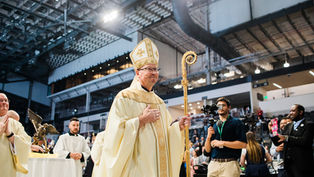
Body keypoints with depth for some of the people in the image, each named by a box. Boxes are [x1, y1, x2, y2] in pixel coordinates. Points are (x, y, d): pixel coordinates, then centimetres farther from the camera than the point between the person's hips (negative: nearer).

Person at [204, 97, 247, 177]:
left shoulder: (236, 123, 5)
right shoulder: (213, 127, 17)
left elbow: (243, 144, -8)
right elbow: (207, 150, 14)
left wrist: (222, 143, -11)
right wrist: (209, 136, -4)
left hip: (229, 164, -4)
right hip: (213, 164, 4)